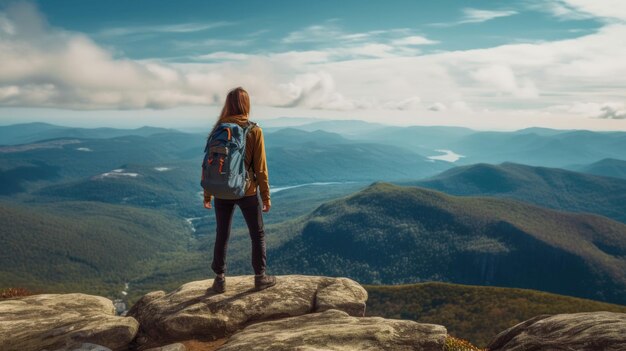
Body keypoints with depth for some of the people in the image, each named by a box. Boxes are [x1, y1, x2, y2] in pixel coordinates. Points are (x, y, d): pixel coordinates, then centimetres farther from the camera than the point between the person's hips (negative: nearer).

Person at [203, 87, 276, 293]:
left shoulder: (218, 129, -3)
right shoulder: (254, 131, -11)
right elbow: (260, 167, -10)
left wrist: (207, 193, 10)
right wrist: (266, 196, -1)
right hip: (247, 191, -3)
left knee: (222, 236, 15)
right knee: (258, 235, 14)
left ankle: (220, 280, 21)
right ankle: (260, 278, 22)